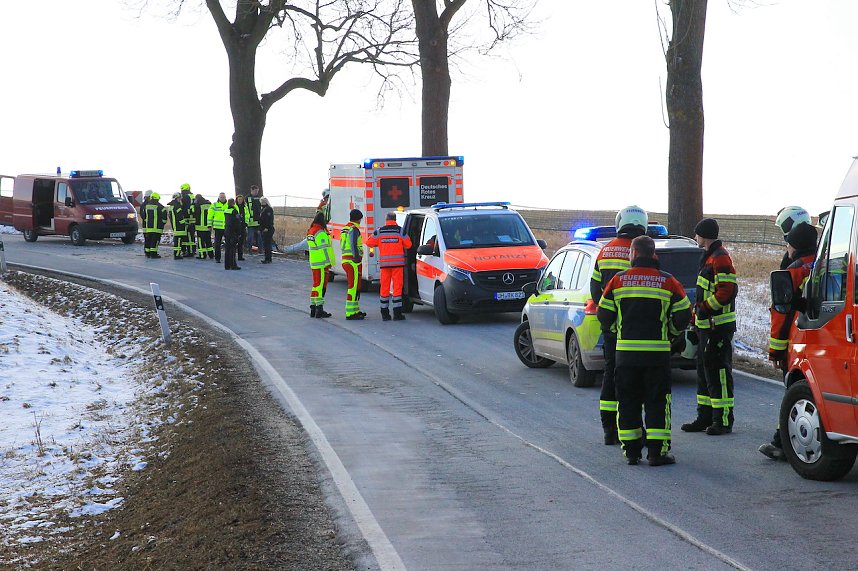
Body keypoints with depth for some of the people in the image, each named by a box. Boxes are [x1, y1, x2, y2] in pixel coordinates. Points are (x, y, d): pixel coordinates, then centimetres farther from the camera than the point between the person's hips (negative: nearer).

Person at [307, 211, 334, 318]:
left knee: (316, 285, 15)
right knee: (321, 285, -6)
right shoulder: (321, 233, -17)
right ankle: (319, 310, -6)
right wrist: (330, 262, -13)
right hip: (322, 263, -9)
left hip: (313, 264, 9)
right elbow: (325, 249, -18)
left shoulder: (310, 232, 13)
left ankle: (313, 308, 19)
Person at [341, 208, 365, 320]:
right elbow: (354, 246, -20)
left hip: (345, 260, 10)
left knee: (352, 286, 18)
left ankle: (355, 310, 27)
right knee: (354, 287, -10)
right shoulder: (354, 229, -13)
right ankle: (350, 313, -13)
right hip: (353, 262, -10)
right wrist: (357, 259, -21)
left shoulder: (345, 229, 18)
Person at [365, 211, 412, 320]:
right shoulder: (400, 231, -2)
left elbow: (369, 242, 9)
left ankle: (385, 313, 9)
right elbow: (408, 245, 3)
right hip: (398, 263, -2)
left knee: (384, 287, 8)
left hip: (384, 263, 2)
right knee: (397, 287, 0)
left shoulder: (379, 232, 3)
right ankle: (397, 313, -3)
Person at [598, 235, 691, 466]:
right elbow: (683, 316, -1)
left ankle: (631, 451, 12)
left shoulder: (618, 280, 1)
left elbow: (604, 317, 3)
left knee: (628, 401, 10)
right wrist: (670, 333, 17)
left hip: (625, 351, 1)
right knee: (657, 402, 4)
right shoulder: (668, 282, -1)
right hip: (657, 352, -1)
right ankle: (657, 451, 1)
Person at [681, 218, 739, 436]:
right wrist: (698, 312, 21)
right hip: (707, 326, 11)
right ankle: (705, 417, 22)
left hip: (719, 326, -11)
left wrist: (704, 308, -18)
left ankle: (723, 420, -5)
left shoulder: (720, 258, -15)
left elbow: (727, 290, -23)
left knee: (717, 371, -8)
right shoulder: (709, 257, 19)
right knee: (704, 370, 15)